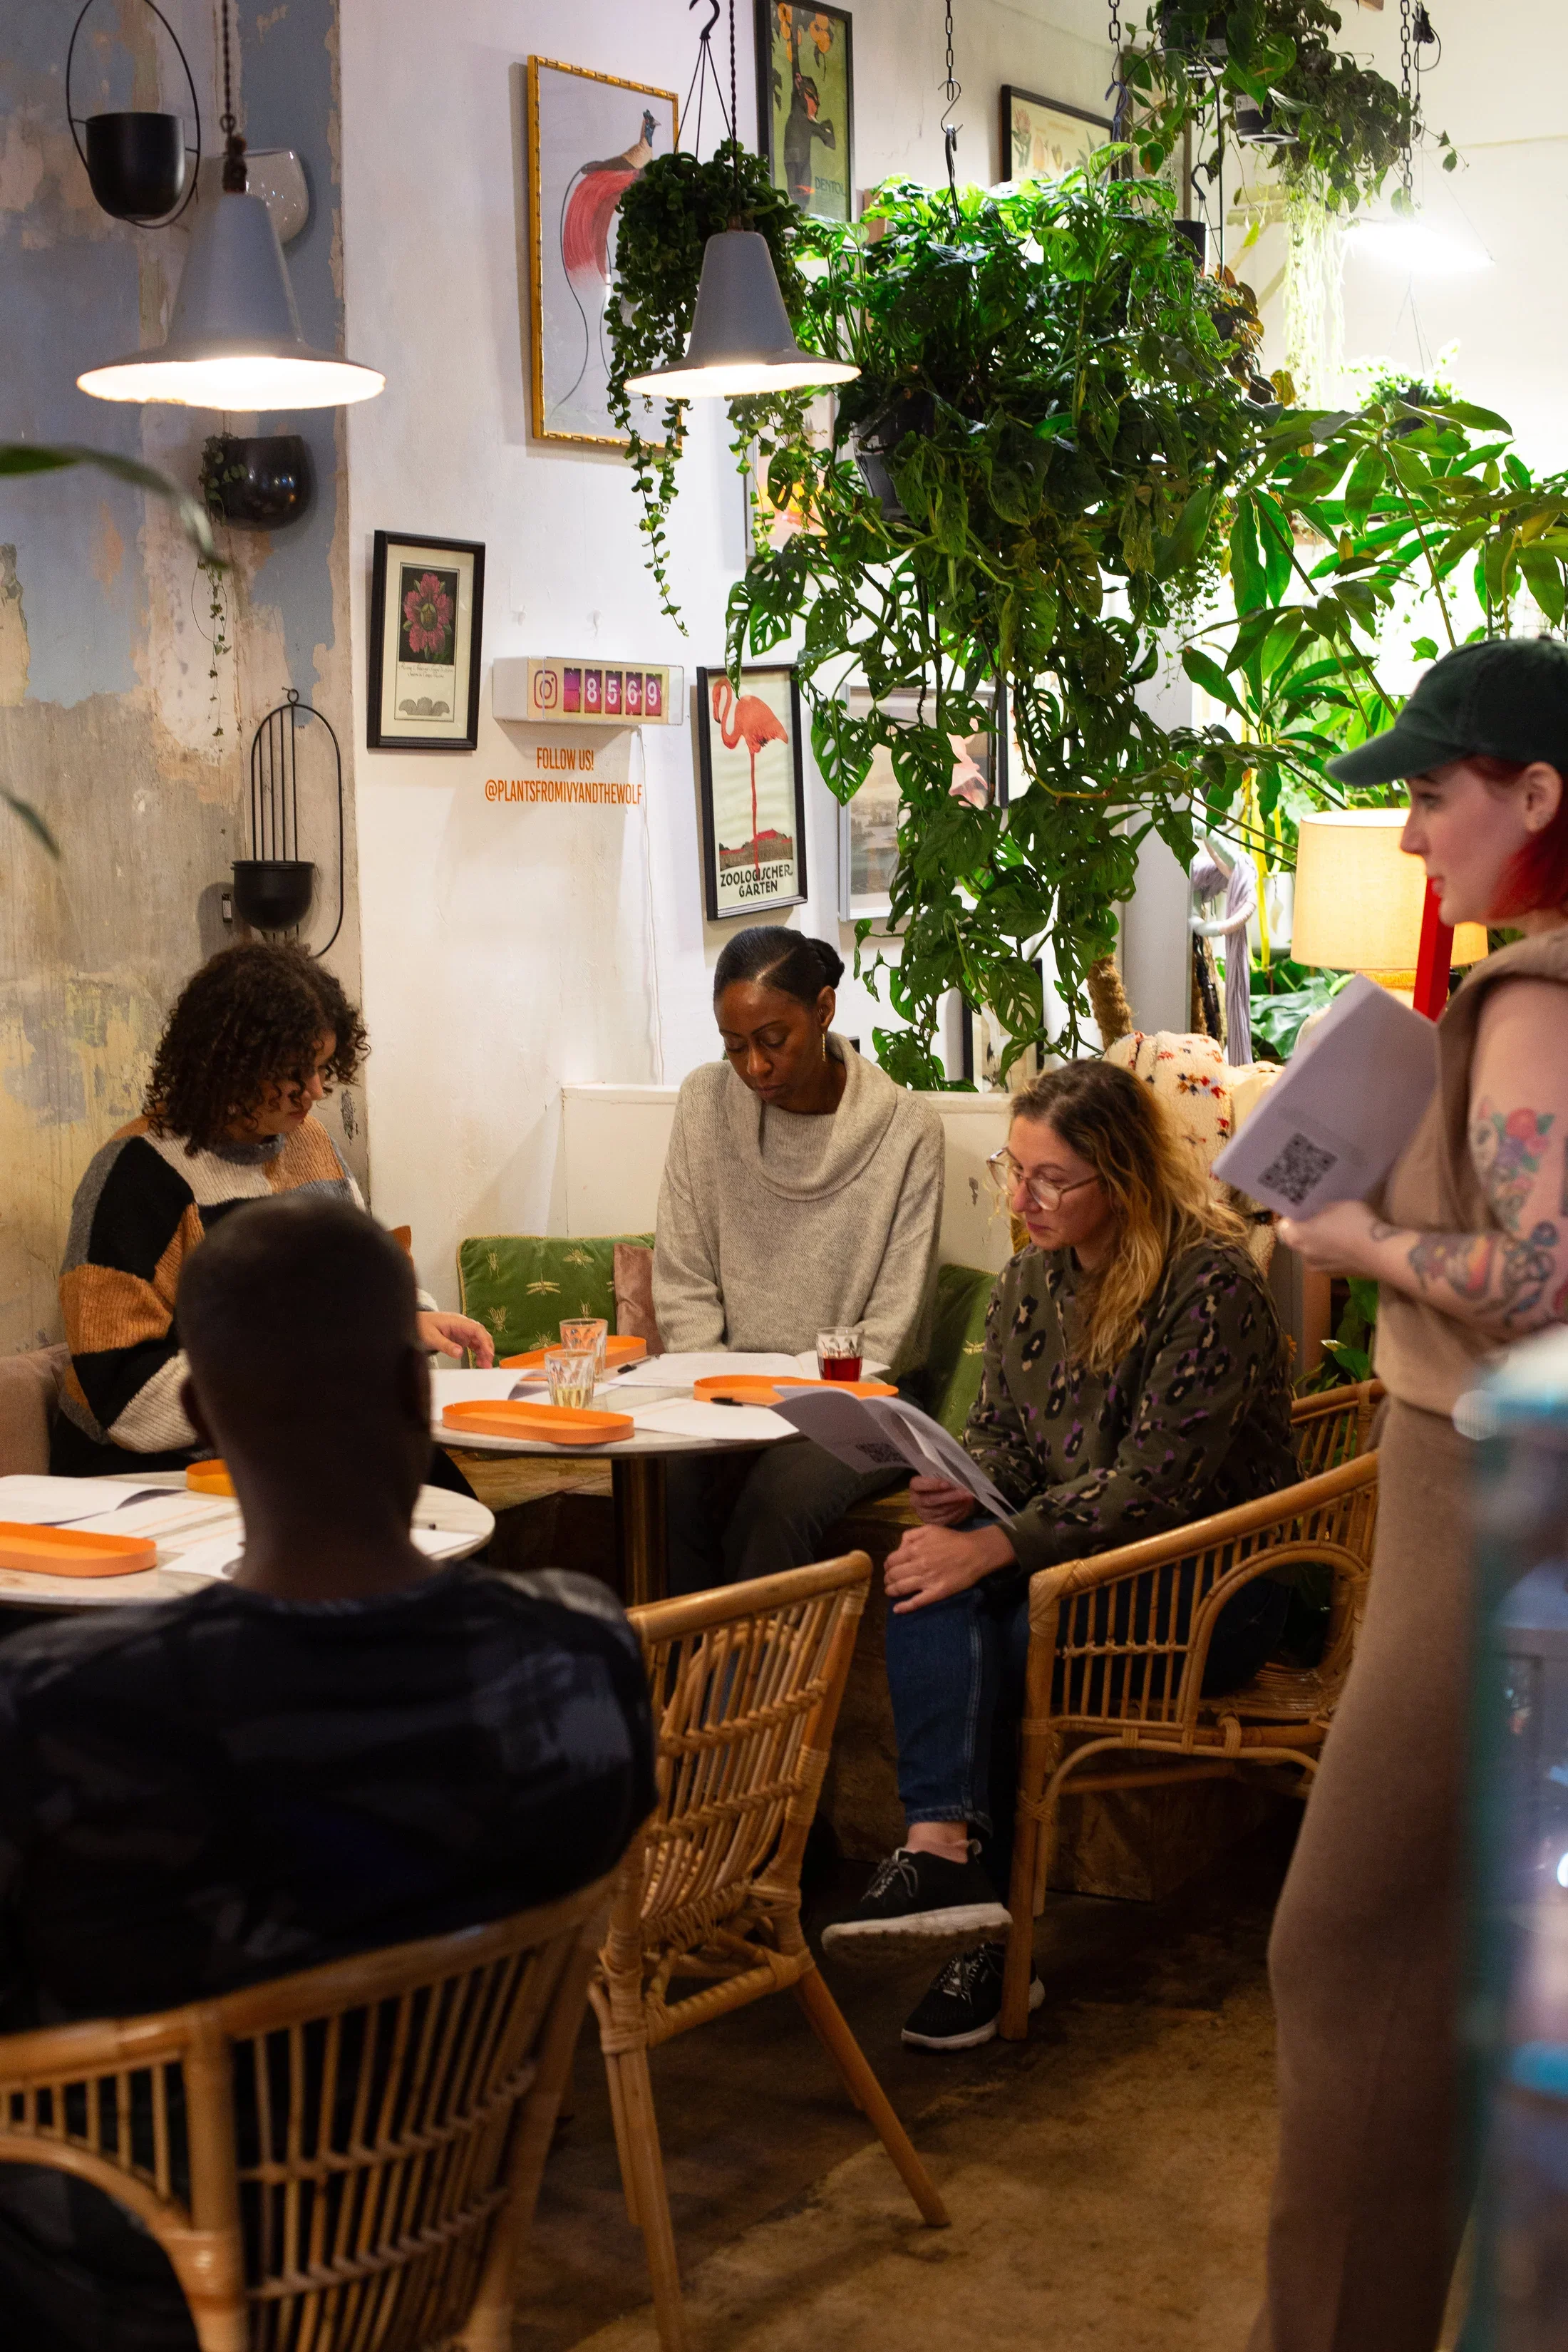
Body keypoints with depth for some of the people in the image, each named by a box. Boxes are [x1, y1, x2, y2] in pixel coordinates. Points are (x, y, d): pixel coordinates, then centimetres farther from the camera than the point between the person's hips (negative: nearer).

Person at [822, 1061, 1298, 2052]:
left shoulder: (1212, 1281, -16)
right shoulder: (1030, 1282, 8)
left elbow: (1154, 1483, -22)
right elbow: (1003, 1438, 14)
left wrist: (998, 1544, -28)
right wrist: (965, 1489, -10)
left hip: (1215, 1586, -6)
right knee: (931, 1574, -26)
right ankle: (947, 1845, -36)